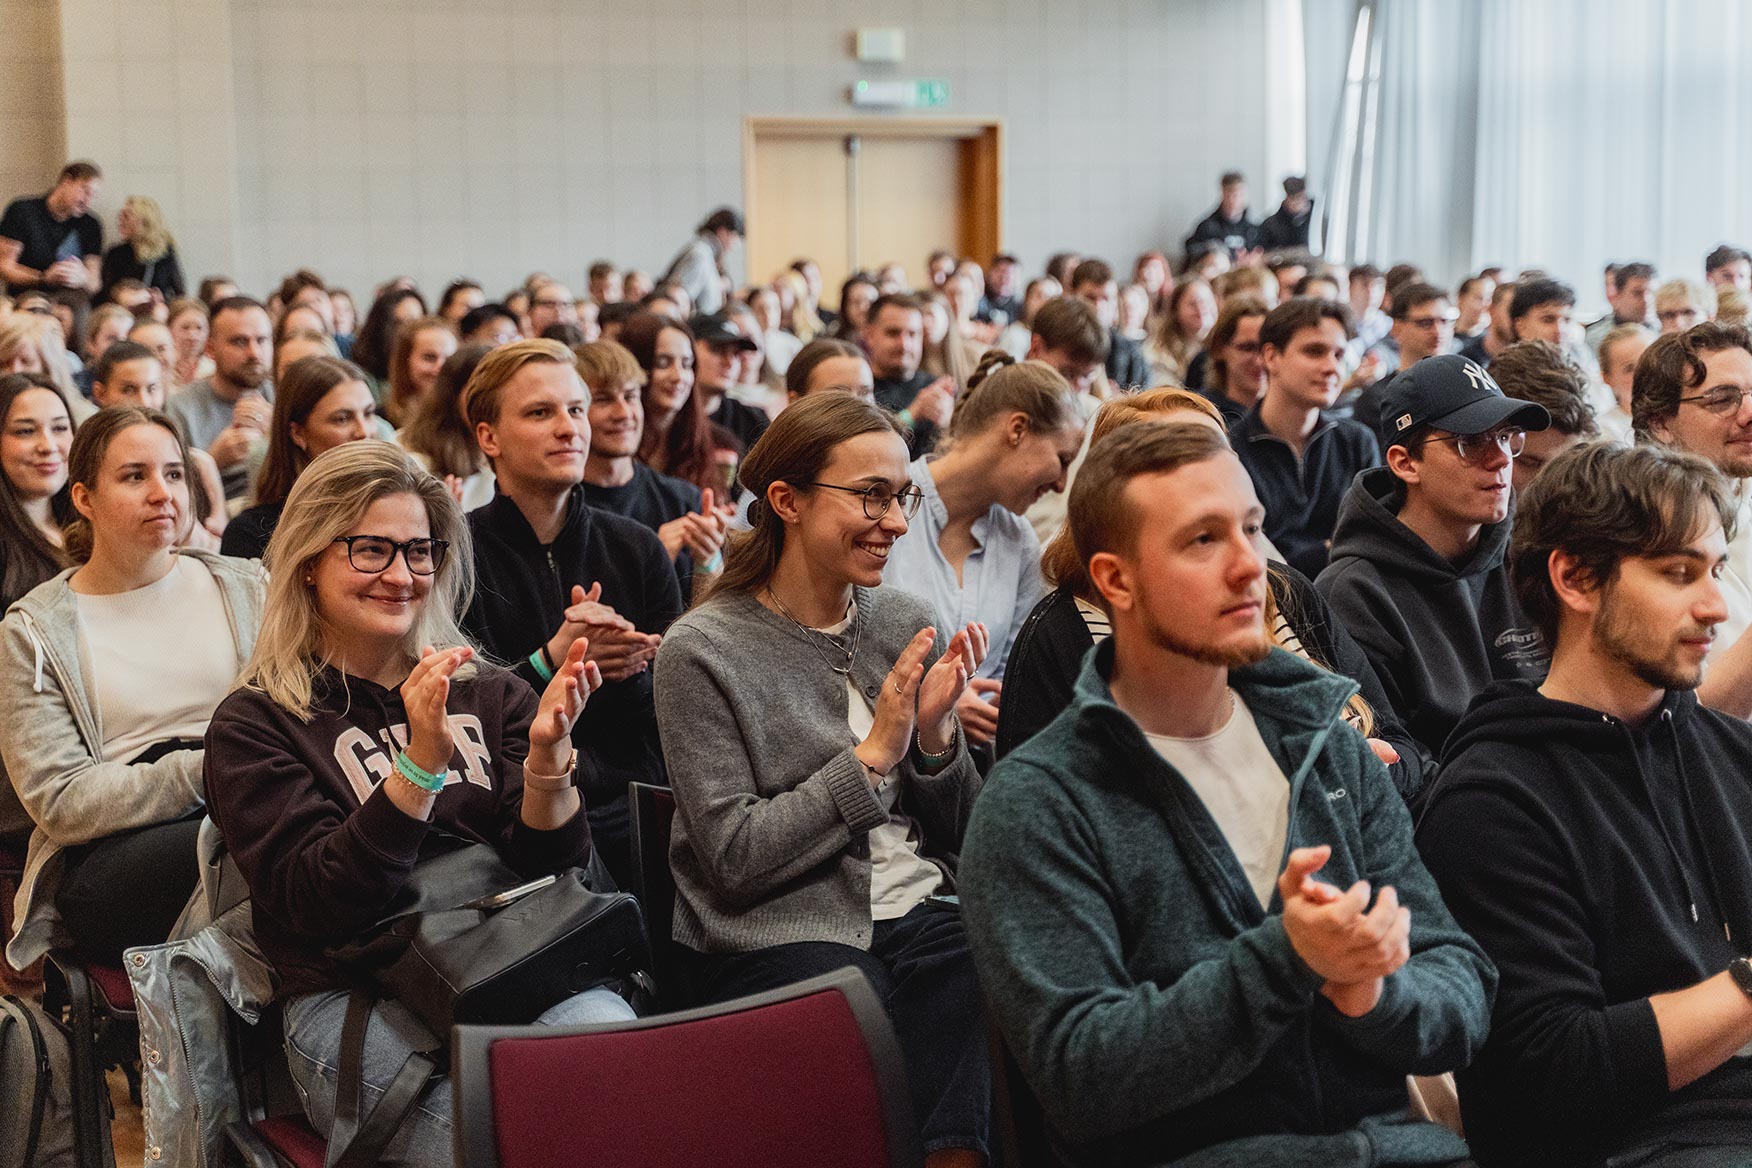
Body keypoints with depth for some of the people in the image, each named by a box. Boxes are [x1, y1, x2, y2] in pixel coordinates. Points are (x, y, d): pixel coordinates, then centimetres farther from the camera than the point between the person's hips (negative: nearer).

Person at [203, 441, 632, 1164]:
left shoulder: (489, 695, 18)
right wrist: (421, 762, -19)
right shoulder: (253, 724, 7)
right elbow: (319, 904, -7)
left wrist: (547, 756, -12)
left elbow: (550, 871, 8)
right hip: (351, 999, -3)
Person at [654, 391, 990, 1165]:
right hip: (780, 934, -4)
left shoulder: (908, 624, 8)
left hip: (920, 910, 4)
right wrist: (874, 755, -12)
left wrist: (935, 734, -7)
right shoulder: (703, 651, -5)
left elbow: (957, 835, 12)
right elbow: (734, 857, -10)